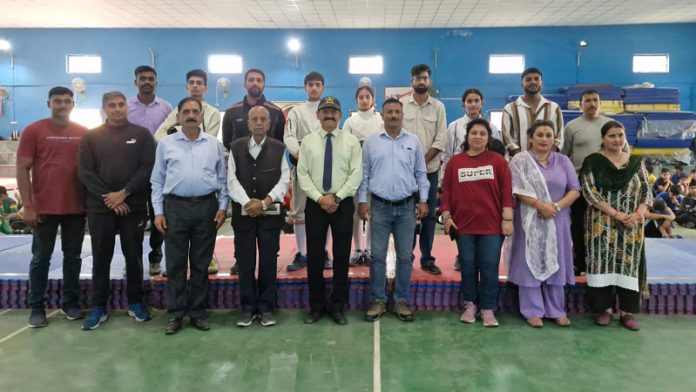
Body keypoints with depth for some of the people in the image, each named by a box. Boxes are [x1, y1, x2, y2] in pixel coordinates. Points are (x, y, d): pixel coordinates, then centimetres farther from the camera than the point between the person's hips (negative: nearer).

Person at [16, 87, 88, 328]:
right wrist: (28, 206, -10)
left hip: (77, 208, 2)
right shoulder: (33, 130, -2)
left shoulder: (84, 133, 5)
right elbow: (22, 169, -4)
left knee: (73, 256, 11)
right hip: (44, 208, -2)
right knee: (41, 258, 7)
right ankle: (37, 307, 18)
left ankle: (70, 302, 23)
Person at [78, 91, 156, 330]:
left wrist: (124, 193, -13)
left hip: (134, 207, -1)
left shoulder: (141, 134, 4)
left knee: (134, 257, 7)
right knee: (101, 258, 7)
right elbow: (85, 172, 0)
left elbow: (148, 168, -4)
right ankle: (99, 307, 17)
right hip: (100, 208, 1)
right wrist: (108, 198, -10)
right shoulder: (91, 137, 7)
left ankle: (135, 302, 21)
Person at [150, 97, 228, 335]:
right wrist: (158, 211, -1)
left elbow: (222, 179, 9)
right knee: (175, 263, 5)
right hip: (175, 207, 0)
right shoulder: (166, 144, 6)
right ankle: (175, 313, 16)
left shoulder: (214, 144, 8)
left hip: (206, 207, 1)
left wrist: (222, 207, 0)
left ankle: (198, 312, 19)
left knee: (201, 263, 8)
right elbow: (157, 181, 6)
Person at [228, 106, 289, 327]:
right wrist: (247, 203, -13)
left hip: (270, 213, -1)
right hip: (243, 212, 1)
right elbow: (232, 180, 0)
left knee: (268, 261, 4)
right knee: (245, 261, 5)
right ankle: (247, 308, 15)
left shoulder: (279, 148, 4)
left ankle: (266, 307, 15)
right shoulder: (236, 147, 7)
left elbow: (284, 180, -3)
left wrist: (264, 202, -14)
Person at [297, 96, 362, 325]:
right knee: (314, 255, 4)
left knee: (342, 255, 6)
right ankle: (316, 305, 18)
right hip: (315, 204, 1)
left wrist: (337, 197, -14)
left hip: (343, 203, 0)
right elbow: (302, 174, 0)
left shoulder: (351, 141, 2)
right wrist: (320, 198, -11)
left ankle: (338, 306, 18)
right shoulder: (308, 141, 5)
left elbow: (357, 174, -5)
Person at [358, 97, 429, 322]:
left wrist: (423, 200, 1)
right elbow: (364, 174, 4)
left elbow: (421, 174, 8)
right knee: (378, 255, 3)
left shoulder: (413, 141, 5)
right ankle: (378, 300, 15)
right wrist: (362, 201, -2)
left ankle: (401, 301, 18)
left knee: (405, 256, 6)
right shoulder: (371, 142, 3)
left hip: (406, 207, 1)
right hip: (379, 206, -1)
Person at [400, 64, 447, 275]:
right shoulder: (401, 105, 4)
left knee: (429, 214, 5)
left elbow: (441, 139, -1)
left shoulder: (438, 106, 6)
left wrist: (423, 161, -11)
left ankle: (427, 258, 13)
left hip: (430, 169, 1)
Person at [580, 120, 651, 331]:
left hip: (631, 225, 3)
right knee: (604, 262, -3)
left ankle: (627, 311, 10)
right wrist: (616, 214, -17)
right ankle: (605, 308, 8)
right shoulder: (593, 161, -1)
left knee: (629, 262, 1)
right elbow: (589, 192, -11)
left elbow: (646, 190, 7)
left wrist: (638, 214, -12)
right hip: (602, 224, -3)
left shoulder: (636, 161, 9)